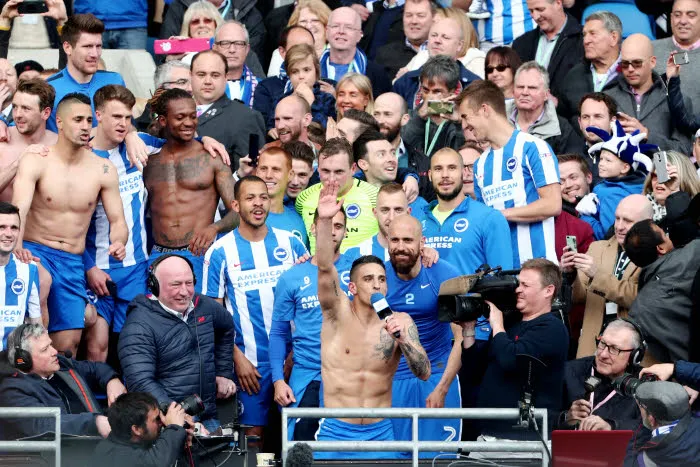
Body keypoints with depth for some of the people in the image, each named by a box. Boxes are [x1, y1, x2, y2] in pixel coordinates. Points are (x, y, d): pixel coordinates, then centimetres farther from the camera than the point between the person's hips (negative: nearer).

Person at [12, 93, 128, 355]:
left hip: (73, 264, 4)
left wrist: (118, 242, -20)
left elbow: (117, 220, 5)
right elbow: (19, 208, -20)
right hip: (34, 252, -4)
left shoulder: (103, 170, 3)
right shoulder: (36, 161, -7)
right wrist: (17, 246, -40)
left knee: (68, 344, 1)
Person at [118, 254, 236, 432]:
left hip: (208, 419, 5)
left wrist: (223, 373, 30)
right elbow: (141, 382, -21)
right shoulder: (139, 327, -10)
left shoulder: (204, 306, 12)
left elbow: (226, 328, 37)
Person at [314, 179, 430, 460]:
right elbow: (325, 269, -21)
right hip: (336, 433, -2)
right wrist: (324, 222, -37)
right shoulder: (338, 312, -5)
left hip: (381, 435, 2)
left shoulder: (400, 321, 1)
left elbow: (424, 373, -5)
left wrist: (403, 339, -23)